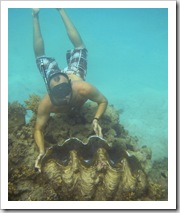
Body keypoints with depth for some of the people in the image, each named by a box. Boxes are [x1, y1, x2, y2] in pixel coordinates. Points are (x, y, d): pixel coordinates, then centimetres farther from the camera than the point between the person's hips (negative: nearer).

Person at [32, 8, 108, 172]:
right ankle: (36, 17, 44)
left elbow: (104, 101, -29)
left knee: (80, 47, 29)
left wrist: (96, 120, -47)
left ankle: (61, 10, 43)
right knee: (42, 58, 31)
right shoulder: (46, 103, -44)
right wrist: (42, 151, -48)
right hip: (55, 76, 0)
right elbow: (39, 129, -31)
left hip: (75, 75, 0)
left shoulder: (84, 89, -48)